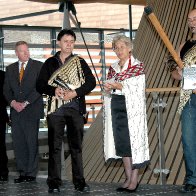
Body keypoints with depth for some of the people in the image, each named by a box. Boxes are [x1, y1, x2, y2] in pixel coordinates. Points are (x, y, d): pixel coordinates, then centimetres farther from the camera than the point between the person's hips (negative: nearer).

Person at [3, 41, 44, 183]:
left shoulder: (38, 66, 2)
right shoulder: (10, 69, 15)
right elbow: (6, 89, 13)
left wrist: (26, 103, -12)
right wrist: (13, 102, -6)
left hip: (32, 110, -4)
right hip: (16, 111, 4)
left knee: (32, 142, -4)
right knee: (18, 142, 3)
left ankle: (31, 173, 1)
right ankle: (22, 172, 10)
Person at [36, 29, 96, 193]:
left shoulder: (80, 62, 11)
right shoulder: (50, 63, 12)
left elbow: (91, 82, 3)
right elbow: (40, 85, 8)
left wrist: (75, 93, -10)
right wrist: (54, 90, -11)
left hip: (76, 107, 0)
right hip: (56, 108, 0)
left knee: (76, 145, 0)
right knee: (54, 146, -2)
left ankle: (79, 181, 4)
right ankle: (54, 182, 1)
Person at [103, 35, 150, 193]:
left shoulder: (138, 66, -3)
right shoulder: (113, 68, 15)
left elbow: (137, 89, -12)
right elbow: (109, 88, 19)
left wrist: (117, 86, -19)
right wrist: (108, 89, -4)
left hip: (132, 108, -6)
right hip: (116, 108, 6)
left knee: (133, 141, -6)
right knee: (121, 143, 6)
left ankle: (135, 179, -1)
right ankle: (129, 178, 13)